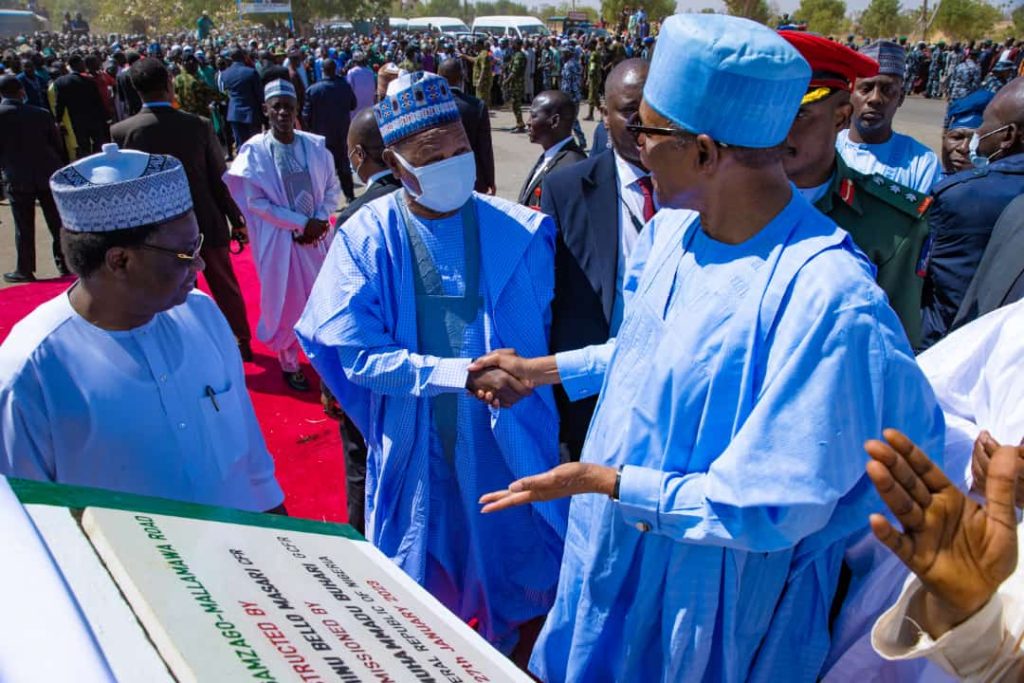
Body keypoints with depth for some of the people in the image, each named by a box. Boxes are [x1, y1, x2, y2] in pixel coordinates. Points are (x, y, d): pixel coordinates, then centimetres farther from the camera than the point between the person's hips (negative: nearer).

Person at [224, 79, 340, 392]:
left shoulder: (316, 145, -2)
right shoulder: (254, 150, -10)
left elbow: (333, 187, 4)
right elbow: (255, 201, -12)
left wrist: (320, 219, -12)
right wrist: (300, 222, -15)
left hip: (318, 234, 3)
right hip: (280, 239, -3)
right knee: (287, 302, 8)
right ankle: (289, 362, 25)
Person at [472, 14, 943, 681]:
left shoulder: (828, 299, -33)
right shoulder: (673, 226, -8)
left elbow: (771, 511, -27)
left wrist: (607, 481, -22)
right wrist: (540, 369, 14)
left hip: (703, 595, -6)